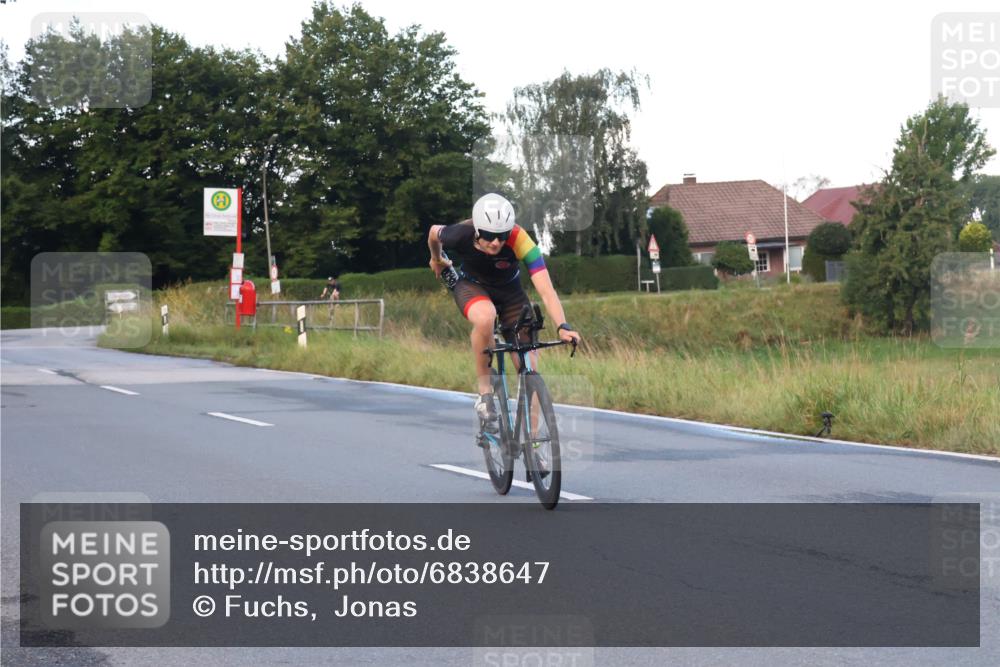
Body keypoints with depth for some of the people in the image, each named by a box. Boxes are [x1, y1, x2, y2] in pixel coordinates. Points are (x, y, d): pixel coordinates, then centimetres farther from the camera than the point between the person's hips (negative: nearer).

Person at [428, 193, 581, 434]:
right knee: (485, 317, -39)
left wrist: (562, 327, -55)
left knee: (530, 368, -10)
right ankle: (484, 391, -20)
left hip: (509, 291, 1)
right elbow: (434, 232, -6)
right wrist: (436, 259, 15)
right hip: (471, 285, -1)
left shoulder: (519, 241, -35)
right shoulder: (460, 235, -31)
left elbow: (546, 290, -40)